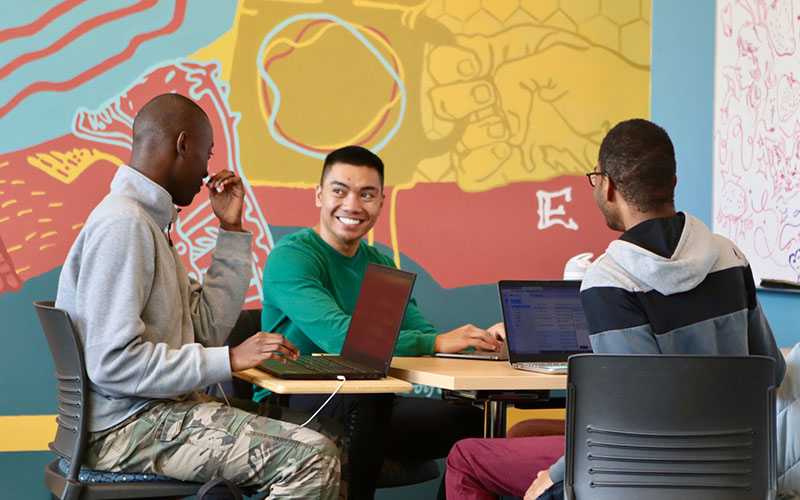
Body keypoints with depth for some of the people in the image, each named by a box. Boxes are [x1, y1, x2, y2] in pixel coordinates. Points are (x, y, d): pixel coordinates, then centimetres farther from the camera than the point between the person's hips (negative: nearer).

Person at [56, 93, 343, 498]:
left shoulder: (147, 221, 16)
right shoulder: (122, 223, -16)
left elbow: (207, 329, 14)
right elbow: (113, 364, -24)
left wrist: (231, 230, 13)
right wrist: (230, 359, -21)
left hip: (155, 408, 10)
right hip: (124, 424, -10)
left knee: (327, 439, 6)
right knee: (313, 458, -23)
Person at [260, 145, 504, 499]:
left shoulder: (380, 265, 14)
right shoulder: (291, 257, -13)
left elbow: (419, 332, 6)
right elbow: (338, 336, -27)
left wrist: (482, 341, -14)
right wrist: (437, 343, -28)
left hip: (365, 404, 7)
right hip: (288, 406, -7)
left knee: (470, 420, -8)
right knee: (369, 393, -36)